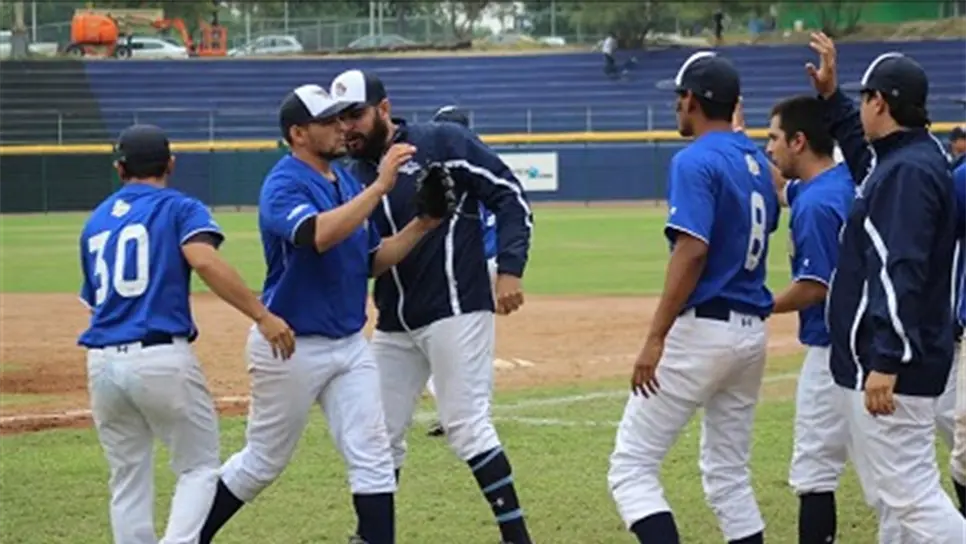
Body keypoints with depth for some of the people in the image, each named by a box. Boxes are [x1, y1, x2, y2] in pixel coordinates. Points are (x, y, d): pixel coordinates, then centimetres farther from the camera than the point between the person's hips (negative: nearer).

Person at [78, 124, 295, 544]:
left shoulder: (95, 222, 19)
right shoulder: (179, 208, 3)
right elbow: (204, 260, -17)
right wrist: (262, 315, -21)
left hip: (102, 363, 5)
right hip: (162, 359, -5)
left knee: (128, 480, 14)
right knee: (199, 466, 8)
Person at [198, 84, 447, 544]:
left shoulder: (348, 184, 9)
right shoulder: (283, 186, -16)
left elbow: (373, 261, 12)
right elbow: (318, 235, -36)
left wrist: (421, 225, -2)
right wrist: (380, 185, -34)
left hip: (350, 345, 7)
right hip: (291, 347, -7)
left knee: (372, 457, -1)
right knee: (264, 462, 7)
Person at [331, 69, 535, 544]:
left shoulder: (443, 143, -7)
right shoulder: (354, 178, 11)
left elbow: (511, 197, -7)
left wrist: (509, 269, -16)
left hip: (456, 309, -6)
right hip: (393, 323, 6)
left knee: (466, 425, -12)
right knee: (380, 432, 10)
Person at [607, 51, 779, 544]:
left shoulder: (695, 161, -12)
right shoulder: (756, 161, 12)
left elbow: (693, 250, -22)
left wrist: (655, 338, -23)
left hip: (702, 329, -9)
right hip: (752, 331, 9)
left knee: (631, 466, -6)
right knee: (728, 475, 17)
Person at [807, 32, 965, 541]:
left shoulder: (908, 171, -18)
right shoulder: (905, 156, 13)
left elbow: (902, 273, -25)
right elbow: (864, 153, 38)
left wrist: (885, 363, -28)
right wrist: (830, 96, 34)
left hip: (892, 363, -11)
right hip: (880, 362, 11)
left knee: (910, 496, -13)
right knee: (893, 498, 15)